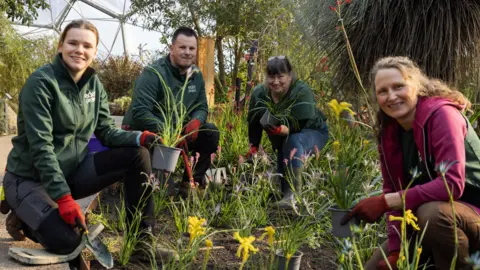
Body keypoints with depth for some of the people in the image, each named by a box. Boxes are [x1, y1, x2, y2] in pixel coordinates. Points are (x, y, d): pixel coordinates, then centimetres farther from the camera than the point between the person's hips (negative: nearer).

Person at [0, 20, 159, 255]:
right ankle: (23, 216, 6)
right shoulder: (41, 82, -19)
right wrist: (64, 198, -29)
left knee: (138, 154, -9)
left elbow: (106, 132, 2)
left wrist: (140, 137, -19)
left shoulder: (94, 84, 2)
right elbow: (40, 146, -24)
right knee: (66, 240, -28)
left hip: (71, 171, 6)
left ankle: (142, 237, 0)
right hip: (30, 178, -6)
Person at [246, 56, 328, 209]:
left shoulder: (302, 91, -30)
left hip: (313, 132, -6)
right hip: (282, 139, 6)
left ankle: (293, 195, -42)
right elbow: (254, 122, -4)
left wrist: (281, 130, -55)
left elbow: (302, 125, -37)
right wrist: (253, 147, -13)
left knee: (294, 142, -38)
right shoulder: (259, 93, -14)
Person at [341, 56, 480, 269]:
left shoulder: (441, 114, -22)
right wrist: (395, 250, -11)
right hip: (423, 219, 6)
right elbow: (394, 190, 0)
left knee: (431, 213, -37)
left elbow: (452, 184, -32)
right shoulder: (388, 132, -1)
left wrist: (384, 202, -34)